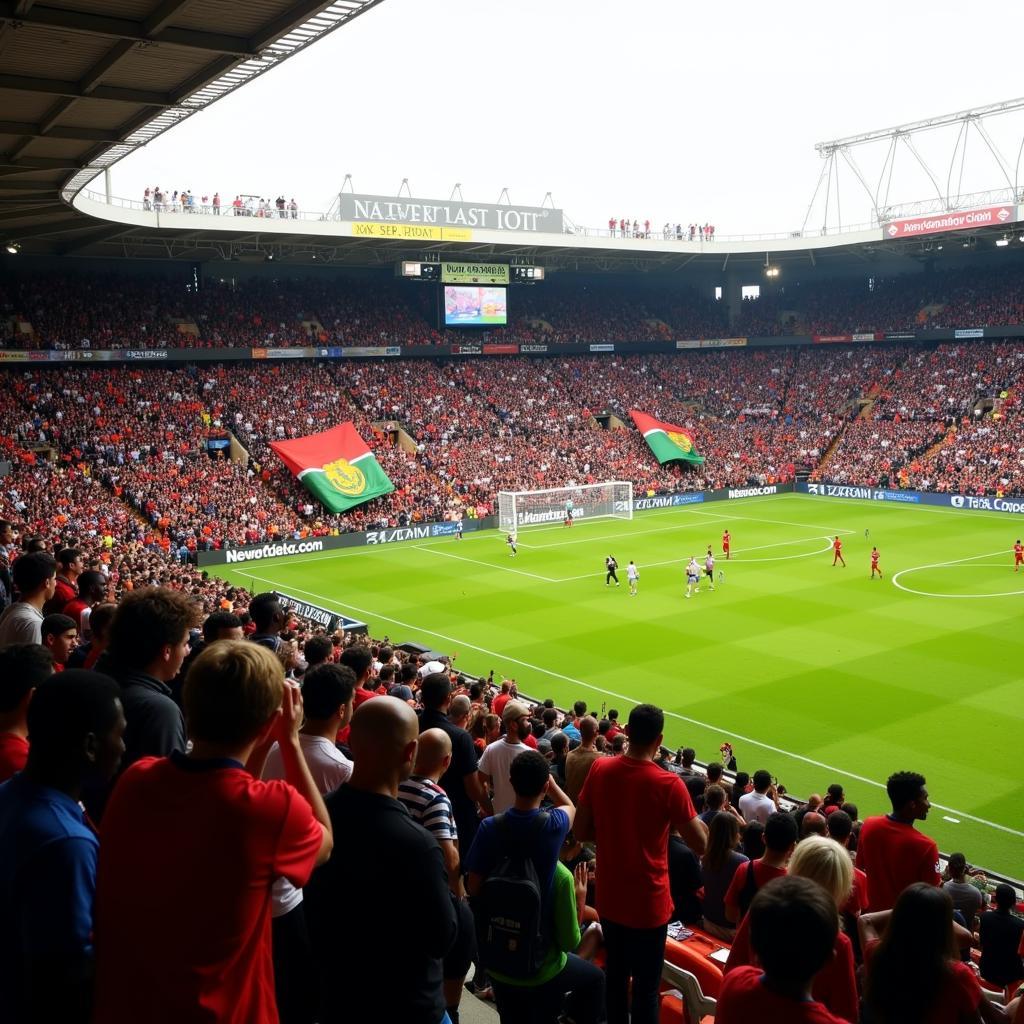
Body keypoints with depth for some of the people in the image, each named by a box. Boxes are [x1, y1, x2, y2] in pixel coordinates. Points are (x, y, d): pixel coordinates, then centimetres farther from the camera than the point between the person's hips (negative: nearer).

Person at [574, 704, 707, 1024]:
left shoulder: (600, 769, -9)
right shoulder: (669, 785, -21)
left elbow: (581, 831, -1)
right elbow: (700, 844, -13)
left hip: (609, 898, 4)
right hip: (648, 904, -4)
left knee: (615, 977, 22)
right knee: (646, 988, 11)